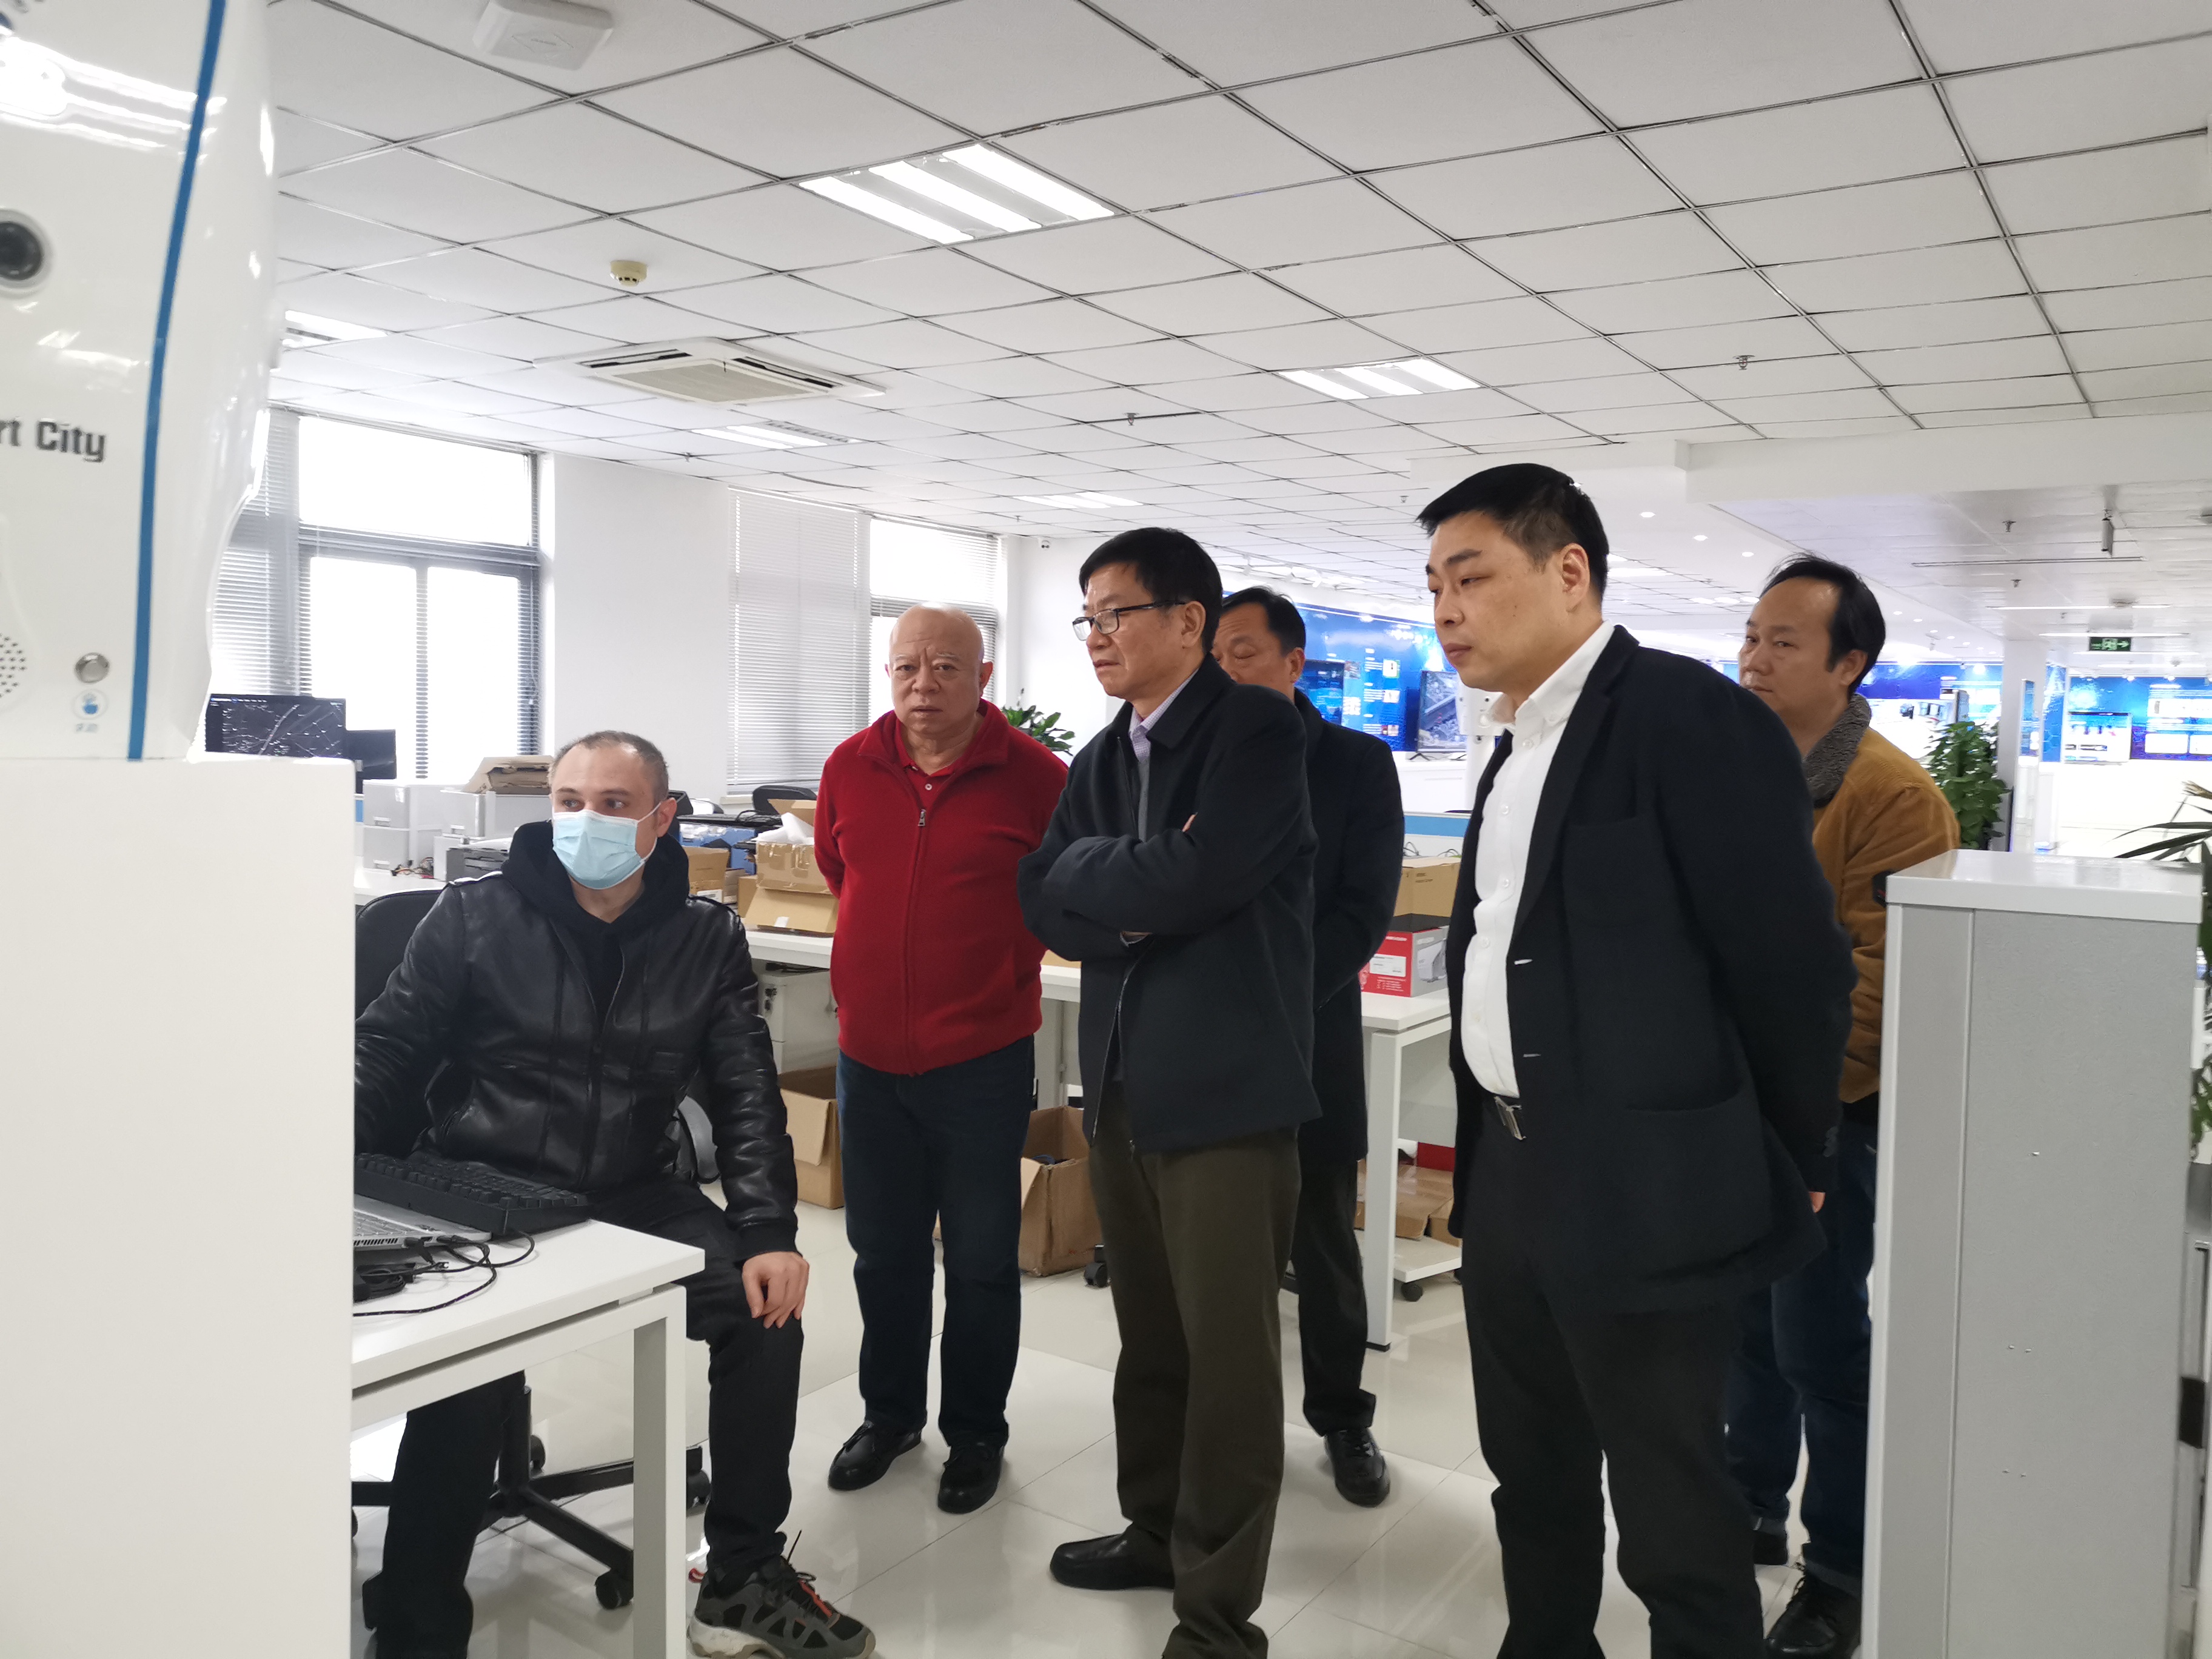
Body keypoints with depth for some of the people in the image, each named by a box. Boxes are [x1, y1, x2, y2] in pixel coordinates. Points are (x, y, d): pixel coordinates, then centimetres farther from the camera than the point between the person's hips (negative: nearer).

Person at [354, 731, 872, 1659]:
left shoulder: (708, 940, 5)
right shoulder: (475, 917, 0)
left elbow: (746, 1096, 3)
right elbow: (384, 1055, 3)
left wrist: (769, 1232, -9)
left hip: (632, 1198, 3)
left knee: (766, 1305, -17)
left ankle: (742, 1581, 3)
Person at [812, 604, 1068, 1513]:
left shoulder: (1032, 774, -11)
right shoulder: (851, 767, 0)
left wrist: (1003, 958, 6)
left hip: (981, 1060, -4)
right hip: (870, 1054, 4)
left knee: (981, 1259, 9)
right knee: (883, 1251, 18)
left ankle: (976, 1431, 28)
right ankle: (890, 1413, 37)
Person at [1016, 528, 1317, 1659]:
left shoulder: (1258, 730, -8)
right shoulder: (1101, 759, 15)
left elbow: (1195, 877, -21)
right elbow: (1043, 901, 6)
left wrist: (1092, 878, -5)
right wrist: (1141, 897, -10)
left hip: (1227, 1085, -7)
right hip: (1120, 1085, 7)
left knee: (1228, 1353, 1)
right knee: (1149, 1335, 19)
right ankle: (1157, 1528, 37)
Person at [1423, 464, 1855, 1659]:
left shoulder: (1691, 717, -15)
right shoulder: (1514, 753, 12)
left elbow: (1792, 961, -15)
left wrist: (1789, 1171, -6)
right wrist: (1487, 1151, 16)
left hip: (1645, 1193, -8)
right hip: (1510, 1180, 8)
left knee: (1673, 1517, 7)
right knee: (1532, 1477, 22)